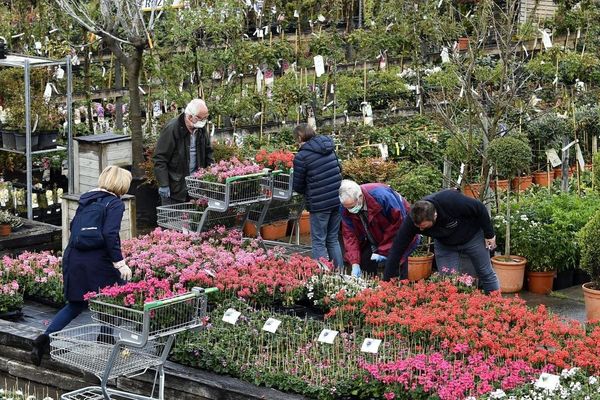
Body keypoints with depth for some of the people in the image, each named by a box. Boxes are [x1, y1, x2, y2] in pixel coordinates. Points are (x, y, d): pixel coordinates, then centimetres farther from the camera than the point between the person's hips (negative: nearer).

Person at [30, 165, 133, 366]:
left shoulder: (86, 199, 13)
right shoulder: (115, 203, -8)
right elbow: (110, 234, -21)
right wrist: (120, 262, -20)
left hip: (73, 258, 7)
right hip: (98, 263, -7)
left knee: (76, 304, 18)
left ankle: (45, 337, 5)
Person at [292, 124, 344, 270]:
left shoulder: (301, 157, -12)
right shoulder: (329, 149, 7)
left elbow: (298, 186, -4)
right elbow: (339, 170, 19)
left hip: (319, 204, -6)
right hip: (338, 200, 6)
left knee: (319, 242, 4)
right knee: (333, 239, 17)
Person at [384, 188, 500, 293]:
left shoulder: (451, 200, -42)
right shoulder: (412, 220, -32)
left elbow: (480, 209, -25)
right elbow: (397, 249, -27)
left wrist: (489, 235, -13)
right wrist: (386, 280, -27)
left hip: (472, 236, -2)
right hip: (444, 244, 2)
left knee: (486, 274, 9)